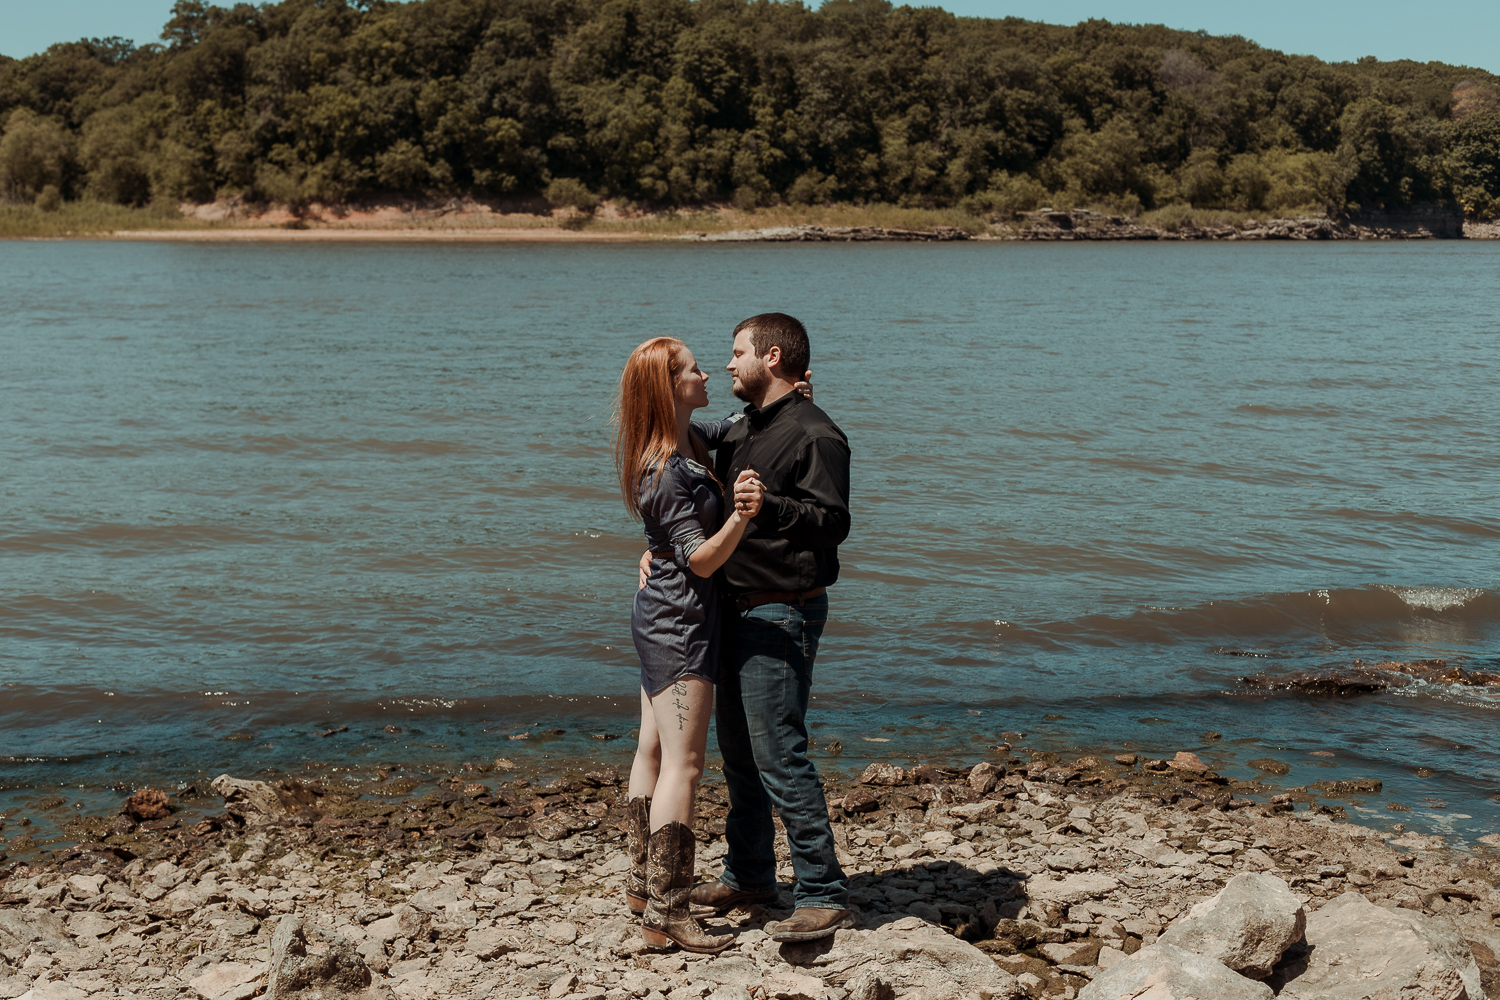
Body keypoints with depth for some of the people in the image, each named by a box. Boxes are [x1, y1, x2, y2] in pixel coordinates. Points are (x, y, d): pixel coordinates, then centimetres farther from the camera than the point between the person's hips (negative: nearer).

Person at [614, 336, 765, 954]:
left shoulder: (689, 443, 6)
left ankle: (644, 884, 26)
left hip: (660, 617, 10)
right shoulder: (665, 473, -22)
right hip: (680, 622, -10)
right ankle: (665, 914, -9)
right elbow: (701, 559, -22)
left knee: (655, 750, 15)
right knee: (683, 764, -10)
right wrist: (740, 516, -39)